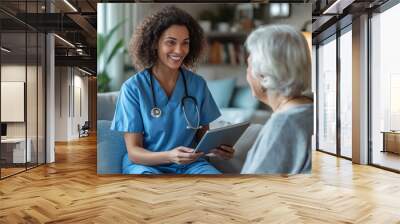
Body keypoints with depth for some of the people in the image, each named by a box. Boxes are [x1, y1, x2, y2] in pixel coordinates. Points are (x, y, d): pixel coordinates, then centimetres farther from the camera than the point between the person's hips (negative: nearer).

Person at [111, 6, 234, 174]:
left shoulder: (198, 84, 0)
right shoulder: (133, 88, -10)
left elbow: (203, 134, 8)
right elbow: (133, 152, -10)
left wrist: (215, 148, -15)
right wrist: (169, 156, -30)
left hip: (190, 163, 2)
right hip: (145, 164, -2)